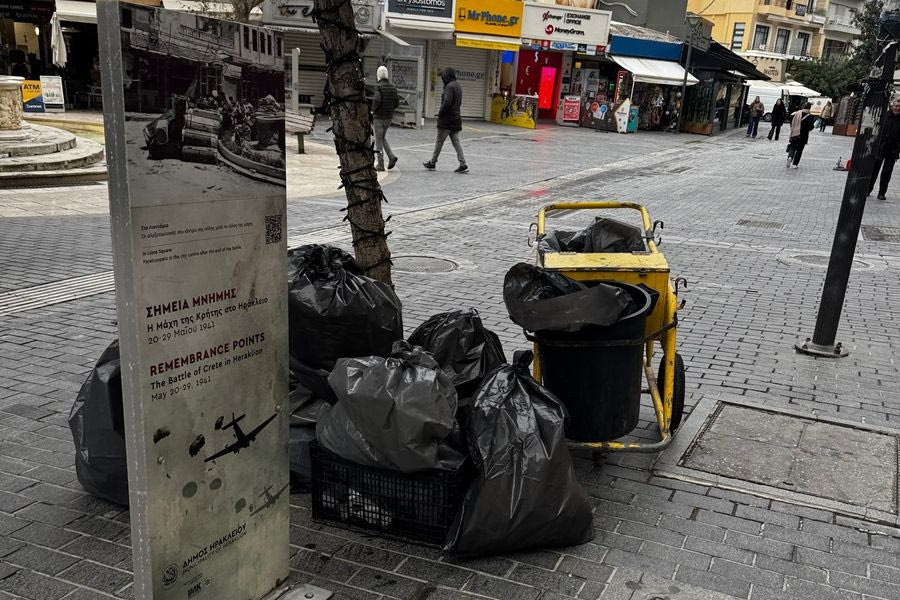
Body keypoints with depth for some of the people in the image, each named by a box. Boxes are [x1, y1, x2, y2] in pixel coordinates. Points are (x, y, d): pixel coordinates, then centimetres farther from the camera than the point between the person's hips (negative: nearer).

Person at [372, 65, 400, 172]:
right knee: (383, 137, 21)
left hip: (379, 116, -6)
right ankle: (391, 156, 3)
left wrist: (373, 110, -9)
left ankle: (380, 165, 4)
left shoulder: (378, 87, -13)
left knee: (378, 140, 3)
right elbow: (397, 102, 5)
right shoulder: (392, 87, 5)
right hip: (389, 116, 6)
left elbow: (377, 100, -25)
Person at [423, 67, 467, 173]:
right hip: (456, 118, 9)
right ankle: (463, 164, -2)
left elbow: (447, 102, -24)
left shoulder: (449, 86, -14)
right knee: (456, 142, 6)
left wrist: (440, 113, -10)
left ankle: (432, 163, 11)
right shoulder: (458, 86, 15)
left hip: (447, 120, -9)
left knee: (439, 141, 2)